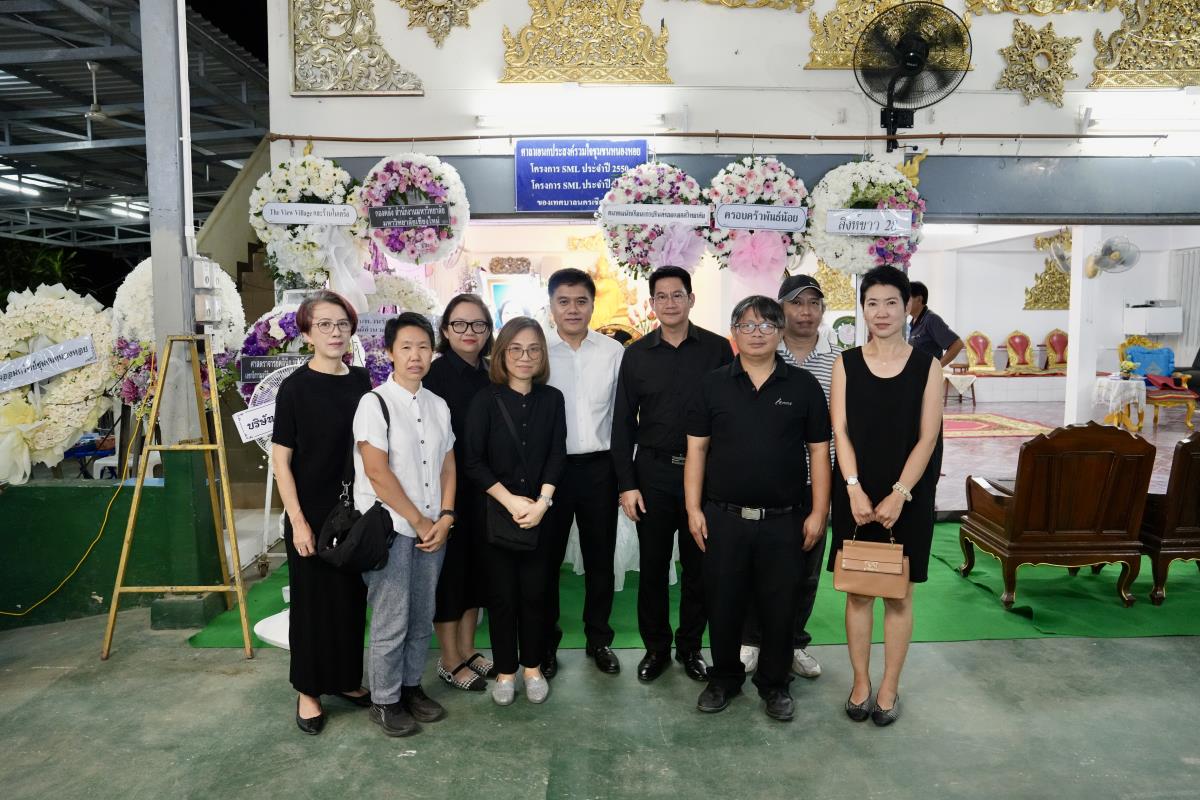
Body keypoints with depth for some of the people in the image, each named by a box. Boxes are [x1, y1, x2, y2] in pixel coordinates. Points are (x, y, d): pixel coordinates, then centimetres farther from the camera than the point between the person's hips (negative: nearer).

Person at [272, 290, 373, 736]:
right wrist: (298, 521, -13)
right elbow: (281, 459, -9)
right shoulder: (295, 386, -9)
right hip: (312, 513, -4)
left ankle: (345, 678, 33)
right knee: (313, 600, 7)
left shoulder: (361, 381, 4)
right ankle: (308, 691, 25)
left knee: (352, 596, 14)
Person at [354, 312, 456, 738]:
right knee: (391, 622, 2)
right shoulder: (375, 402, -8)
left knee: (422, 618, 13)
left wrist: (444, 517, -2)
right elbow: (377, 471, -14)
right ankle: (385, 700, 20)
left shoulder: (438, 405, 9)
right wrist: (419, 521, -10)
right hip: (391, 528, -5)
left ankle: (411, 685, 32)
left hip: (432, 529, 5)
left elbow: (448, 465, 11)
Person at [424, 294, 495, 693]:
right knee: (450, 568, 5)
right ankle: (450, 660, 21)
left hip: (483, 490, 7)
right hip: (449, 490, -6)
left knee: (477, 566, 15)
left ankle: (467, 650, 32)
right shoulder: (436, 373, -12)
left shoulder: (489, 376, 7)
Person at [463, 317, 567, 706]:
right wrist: (511, 502, -15)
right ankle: (505, 670, 24)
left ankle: (533, 667, 27)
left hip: (540, 513, 2)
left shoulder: (552, 399, 2)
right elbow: (474, 462, -8)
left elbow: (557, 455, 0)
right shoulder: (485, 400, -5)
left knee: (535, 591, 10)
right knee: (502, 593, 8)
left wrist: (541, 503, -13)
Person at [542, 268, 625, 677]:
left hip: (599, 466, 2)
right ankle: (545, 642, 26)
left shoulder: (613, 352, 1)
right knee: (547, 558, 10)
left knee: (600, 556, 13)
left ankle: (599, 639, 31)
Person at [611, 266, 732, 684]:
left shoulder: (717, 348, -1)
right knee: (652, 566, 9)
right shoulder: (637, 354, 2)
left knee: (698, 566, 9)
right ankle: (656, 647, 25)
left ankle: (690, 647, 27)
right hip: (653, 472, 1)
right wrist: (627, 484, -2)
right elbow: (622, 423, 3)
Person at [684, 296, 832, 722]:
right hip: (724, 518, 1)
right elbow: (697, 449, 3)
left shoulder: (803, 386, 2)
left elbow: (819, 451, 3)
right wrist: (693, 508, -2)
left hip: (785, 520, 0)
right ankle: (724, 677, 31)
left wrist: (818, 512, -1)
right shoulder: (712, 385, 3)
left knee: (780, 605, 10)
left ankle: (774, 682, 30)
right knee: (723, 602, 11)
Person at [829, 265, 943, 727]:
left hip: (907, 495, -1)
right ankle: (860, 683, 21)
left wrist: (898, 495, -13)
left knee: (899, 593, 8)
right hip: (856, 494, 1)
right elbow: (840, 432, -2)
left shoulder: (927, 366, 0)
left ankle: (889, 688, 21)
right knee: (857, 591, 8)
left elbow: (927, 437, -5)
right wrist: (854, 489, -12)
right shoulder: (847, 363, 3)